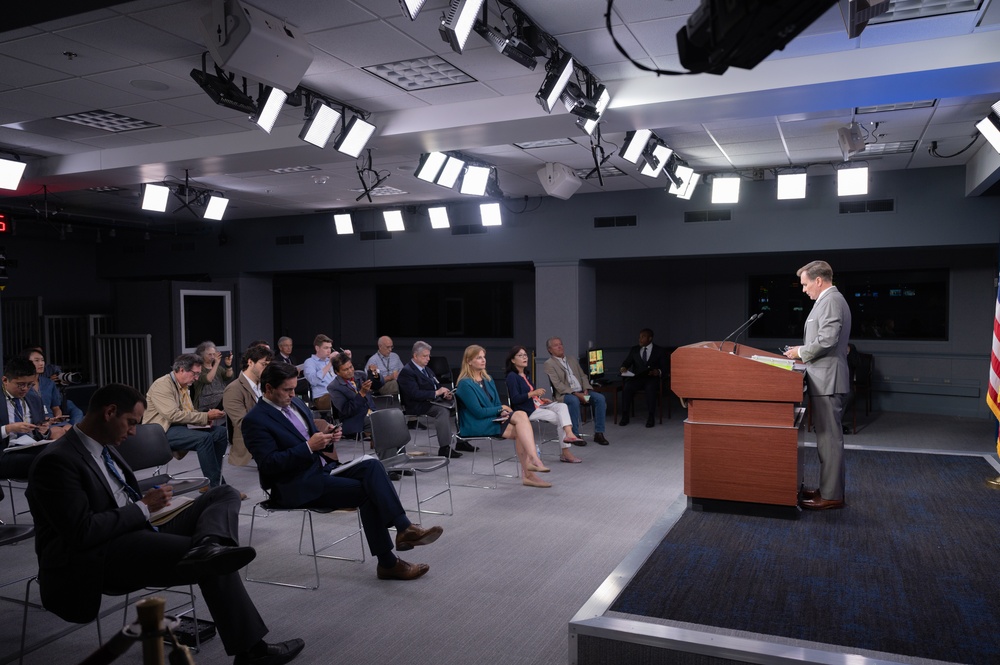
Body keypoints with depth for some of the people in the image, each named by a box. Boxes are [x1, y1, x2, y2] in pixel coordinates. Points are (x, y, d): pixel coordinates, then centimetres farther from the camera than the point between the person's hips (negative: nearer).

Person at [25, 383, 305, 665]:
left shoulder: (103, 448, 15)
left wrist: (147, 504, 3)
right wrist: (144, 507, -13)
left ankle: (208, 546, -37)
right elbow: (83, 532, -24)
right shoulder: (57, 460, -15)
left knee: (225, 495, -5)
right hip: (92, 561, -10)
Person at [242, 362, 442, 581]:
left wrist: (327, 438, -4)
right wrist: (309, 446, -23)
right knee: (367, 492, -19)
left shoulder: (296, 404, 13)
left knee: (372, 466, -18)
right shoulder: (255, 420, -11)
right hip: (297, 485, -7)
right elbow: (268, 464, -20)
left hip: (322, 468, 7)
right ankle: (388, 563, -12)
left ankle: (404, 529, -28)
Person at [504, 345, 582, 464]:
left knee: (562, 406, -17)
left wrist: (541, 398, 7)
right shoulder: (512, 376, -9)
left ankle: (569, 434, -31)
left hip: (537, 404, 8)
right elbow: (515, 399, -19)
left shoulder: (525, 375, 19)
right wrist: (533, 393, -25)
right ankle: (565, 452, -16)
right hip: (527, 411, -8)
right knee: (560, 419, -16)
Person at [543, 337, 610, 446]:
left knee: (600, 398, -19)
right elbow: (557, 384, -10)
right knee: (574, 400, -38)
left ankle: (598, 433, -16)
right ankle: (575, 435, -27)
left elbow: (583, 376, 19)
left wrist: (586, 390, -3)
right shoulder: (549, 364, 0)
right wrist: (575, 394, -20)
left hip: (581, 392, 6)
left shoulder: (573, 360, 22)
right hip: (564, 394, -6)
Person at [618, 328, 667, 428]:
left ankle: (650, 418, -30)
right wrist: (624, 367, -10)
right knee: (627, 387, -30)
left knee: (650, 388, -36)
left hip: (652, 378, -2)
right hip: (636, 378, 2)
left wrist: (658, 372, -18)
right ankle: (625, 416, -23)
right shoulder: (634, 350, 20)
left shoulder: (659, 350, 12)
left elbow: (663, 367, 5)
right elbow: (626, 362, 14)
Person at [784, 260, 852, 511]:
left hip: (827, 380, -11)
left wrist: (801, 352, -10)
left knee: (829, 437, -5)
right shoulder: (829, 300, 18)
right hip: (825, 379, 11)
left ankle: (831, 496, 0)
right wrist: (803, 351, 11)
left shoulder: (831, 300, -14)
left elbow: (827, 340, -23)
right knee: (827, 436, 15)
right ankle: (828, 487, 23)